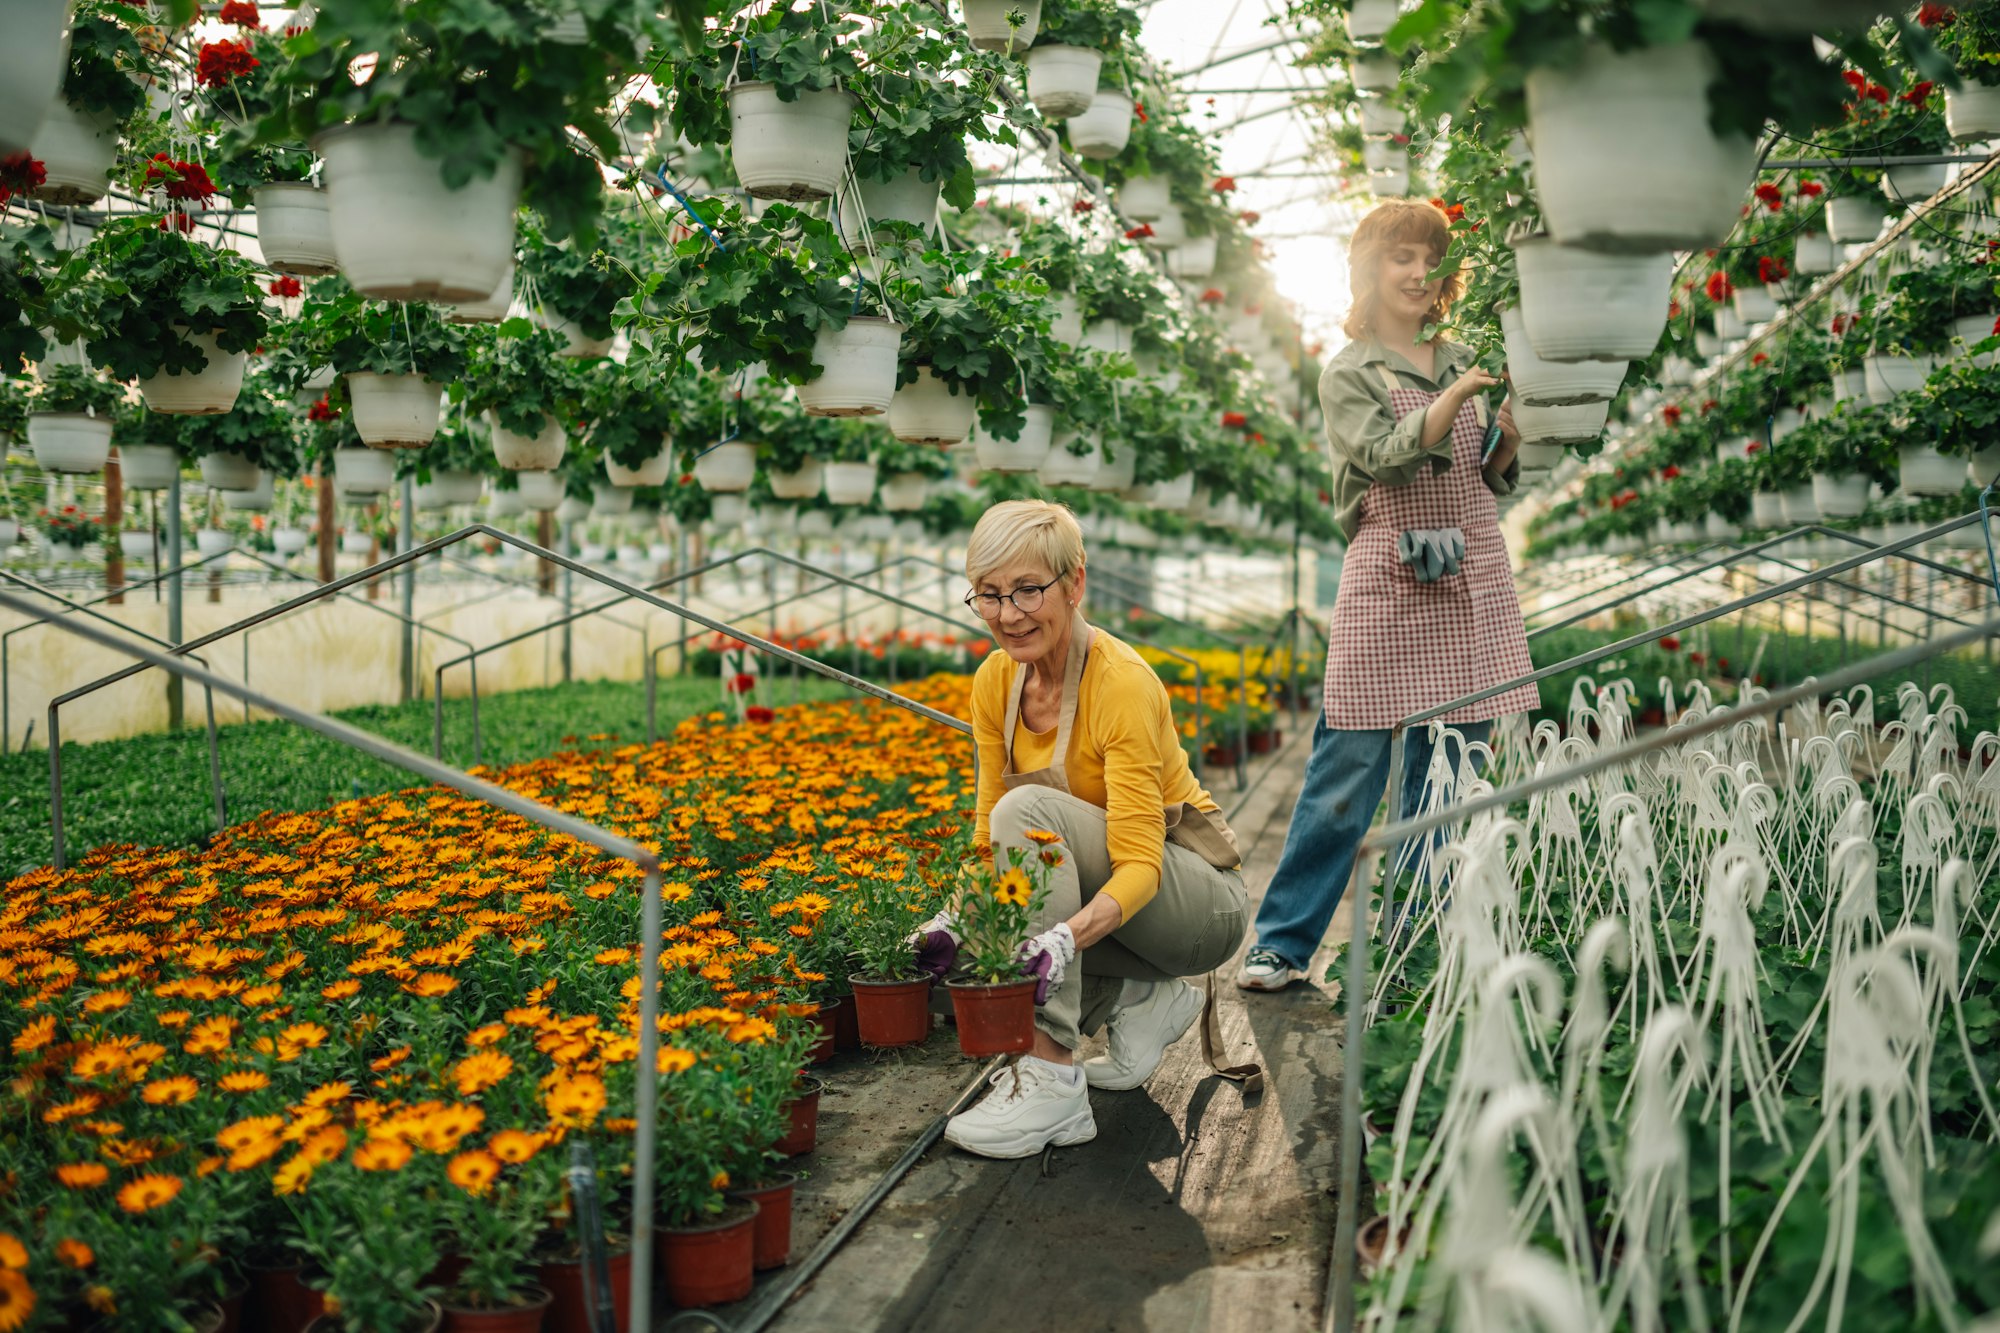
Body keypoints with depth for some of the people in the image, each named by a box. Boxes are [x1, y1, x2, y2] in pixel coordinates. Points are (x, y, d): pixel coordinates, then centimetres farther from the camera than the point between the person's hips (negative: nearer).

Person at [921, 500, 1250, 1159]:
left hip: (1204, 901, -7)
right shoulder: (996, 681, -4)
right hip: (1093, 882, 7)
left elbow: (1139, 862, -31)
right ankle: (1141, 995, 2)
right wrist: (958, 917, -22)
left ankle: (1053, 1083, -32)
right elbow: (990, 836, -2)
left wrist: (1065, 936, -49)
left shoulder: (1122, 681, -25)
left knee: (1028, 807, -31)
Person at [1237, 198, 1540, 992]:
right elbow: (1386, 458, -14)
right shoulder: (1349, 373, 3)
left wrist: (1510, 431, -3)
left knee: (1445, 777, 6)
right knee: (1348, 772, -5)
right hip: (1388, 585, -4)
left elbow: (1491, 480, 16)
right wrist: (1457, 396, -23)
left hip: (1472, 586, 4)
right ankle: (1281, 943, 6)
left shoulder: (1464, 362, 15)